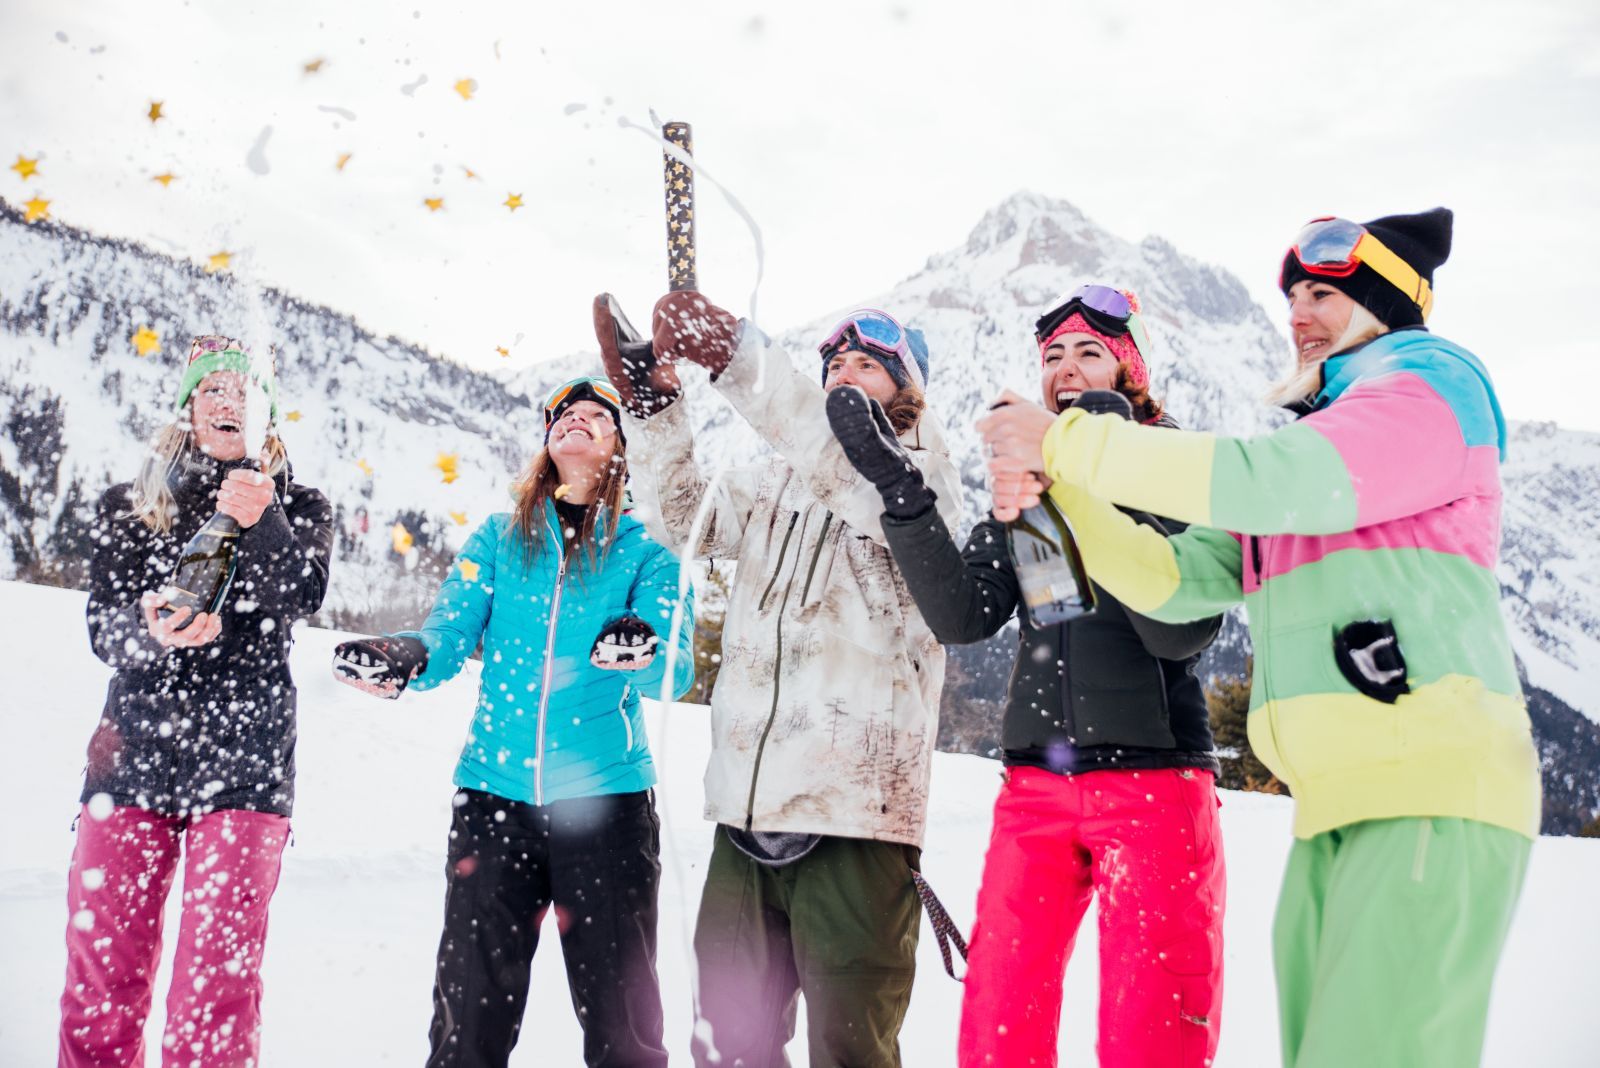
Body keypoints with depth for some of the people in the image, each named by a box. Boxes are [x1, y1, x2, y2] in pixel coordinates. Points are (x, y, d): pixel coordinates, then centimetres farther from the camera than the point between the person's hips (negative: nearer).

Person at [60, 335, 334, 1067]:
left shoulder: (299, 509, 11)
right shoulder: (129, 506, 15)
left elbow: (301, 597, -8)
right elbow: (102, 628, 4)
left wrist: (259, 521, -27)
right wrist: (152, 631, -19)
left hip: (245, 762, -1)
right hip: (134, 753, 2)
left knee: (220, 979, -8)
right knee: (100, 973, -1)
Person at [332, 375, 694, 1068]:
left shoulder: (645, 552, 6)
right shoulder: (498, 539, 13)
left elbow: (676, 673, -7)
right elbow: (449, 637, 2)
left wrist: (644, 652, -32)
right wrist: (403, 658, -22)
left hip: (605, 800, -1)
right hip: (494, 793, 2)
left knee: (617, 1012, 3)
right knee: (469, 1011, 4)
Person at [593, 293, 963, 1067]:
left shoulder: (920, 475, -1)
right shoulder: (778, 485, 20)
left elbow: (850, 473, -21)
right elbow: (687, 521, 9)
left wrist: (737, 357, -33)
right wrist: (654, 406, -6)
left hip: (855, 817, -6)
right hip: (746, 811, 6)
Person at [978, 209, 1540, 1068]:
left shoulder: (1432, 384, 2)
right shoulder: (1303, 436, 26)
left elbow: (1279, 482, -16)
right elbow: (1180, 578, 16)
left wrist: (1071, 443, -15)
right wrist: (1055, 490, 2)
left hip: (1431, 789, -8)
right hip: (1335, 805, 8)